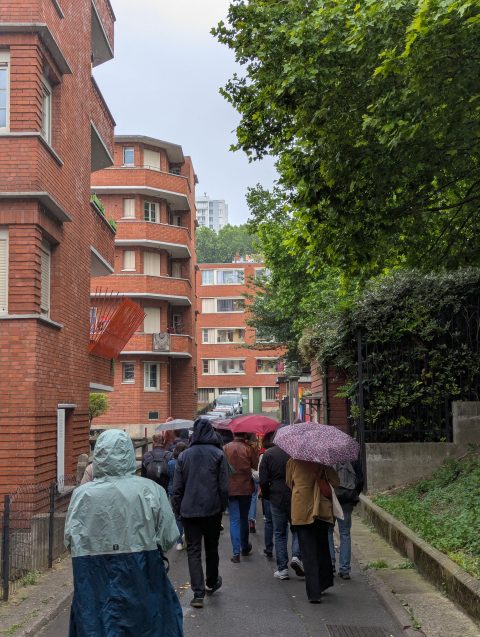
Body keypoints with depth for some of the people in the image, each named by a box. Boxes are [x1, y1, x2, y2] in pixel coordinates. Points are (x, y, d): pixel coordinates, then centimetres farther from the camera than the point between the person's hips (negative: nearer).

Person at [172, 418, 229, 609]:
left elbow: (177, 487, 1)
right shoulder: (218, 454, -3)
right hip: (212, 509, 0)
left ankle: (198, 593, -8)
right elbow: (224, 486, -3)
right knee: (211, 547, 18)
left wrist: (177, 508, 9)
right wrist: (222, 506, 7)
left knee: (193, 550, 1)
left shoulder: (184, 455, 0)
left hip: (189, 510, 0)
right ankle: (211, 583, 35)